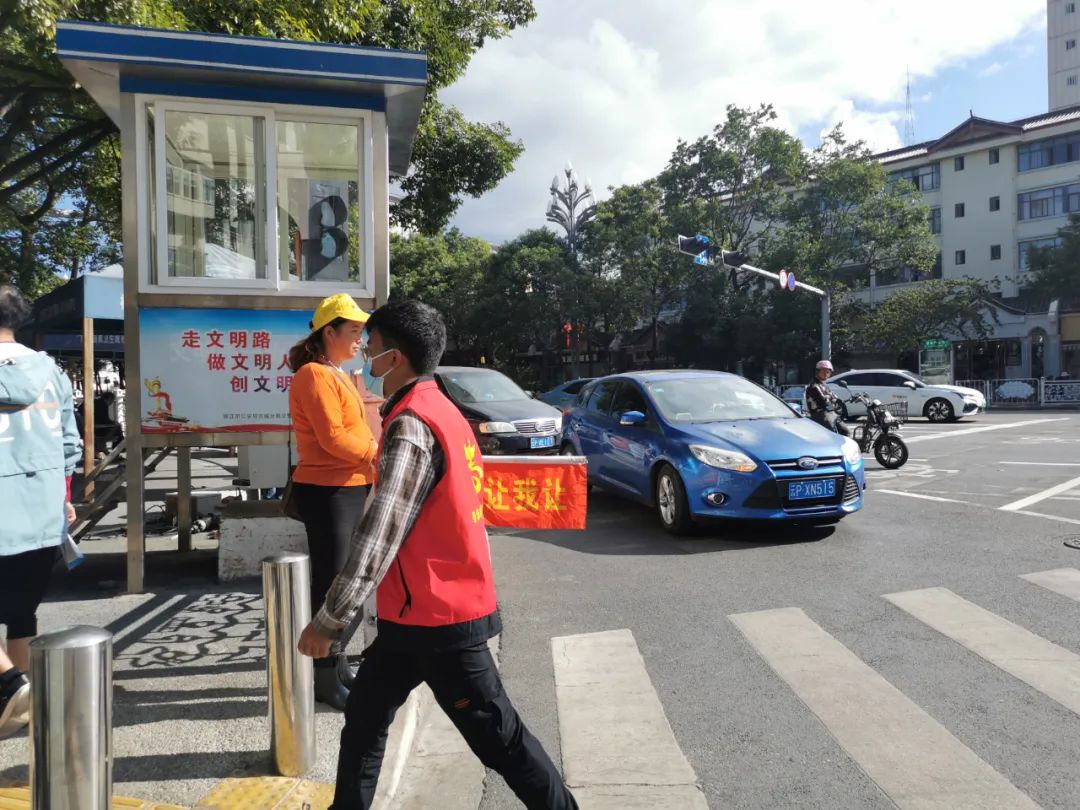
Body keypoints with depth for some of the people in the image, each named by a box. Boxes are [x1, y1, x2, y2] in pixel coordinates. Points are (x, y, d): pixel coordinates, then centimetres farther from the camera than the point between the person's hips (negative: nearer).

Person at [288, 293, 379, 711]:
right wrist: (378, 455, -12)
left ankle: (338, 666, 30)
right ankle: (325, 677, 12)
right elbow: (332, 437, -21)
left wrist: (376, 451, 4)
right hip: (326, 491, -10)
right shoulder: (315, 374, -14)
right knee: (329, 582, -1)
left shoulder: (337, 375, 15)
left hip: (348, 488, 10)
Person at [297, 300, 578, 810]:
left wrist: (328, 621, -16)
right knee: (364, 718, 20)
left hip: (438, 618, -9)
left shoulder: (412, 425, -21)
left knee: (497, 737, 6)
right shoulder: (438, 410, 10)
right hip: (419, 612, 9)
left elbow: (378, 536, -23)